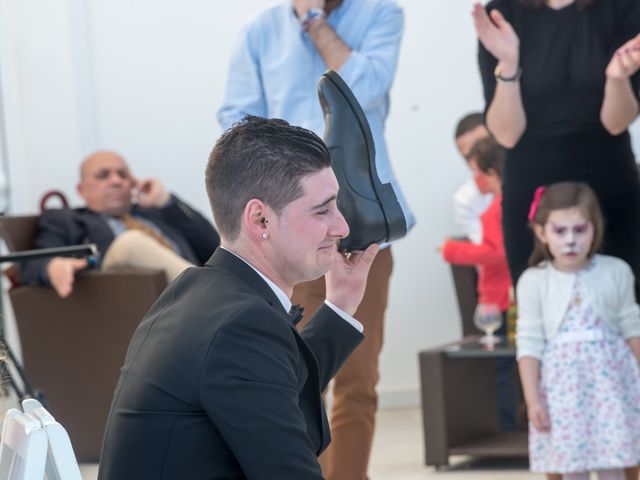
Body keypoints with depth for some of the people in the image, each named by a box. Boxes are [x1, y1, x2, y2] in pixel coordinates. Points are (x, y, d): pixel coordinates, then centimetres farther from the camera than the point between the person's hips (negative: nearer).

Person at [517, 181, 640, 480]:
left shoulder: (616, 272, -1)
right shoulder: (533, 281, -4)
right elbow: (529, 344, -2)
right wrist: (532, 400, -5)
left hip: (610, 381, 0)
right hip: (563, 386, 0)